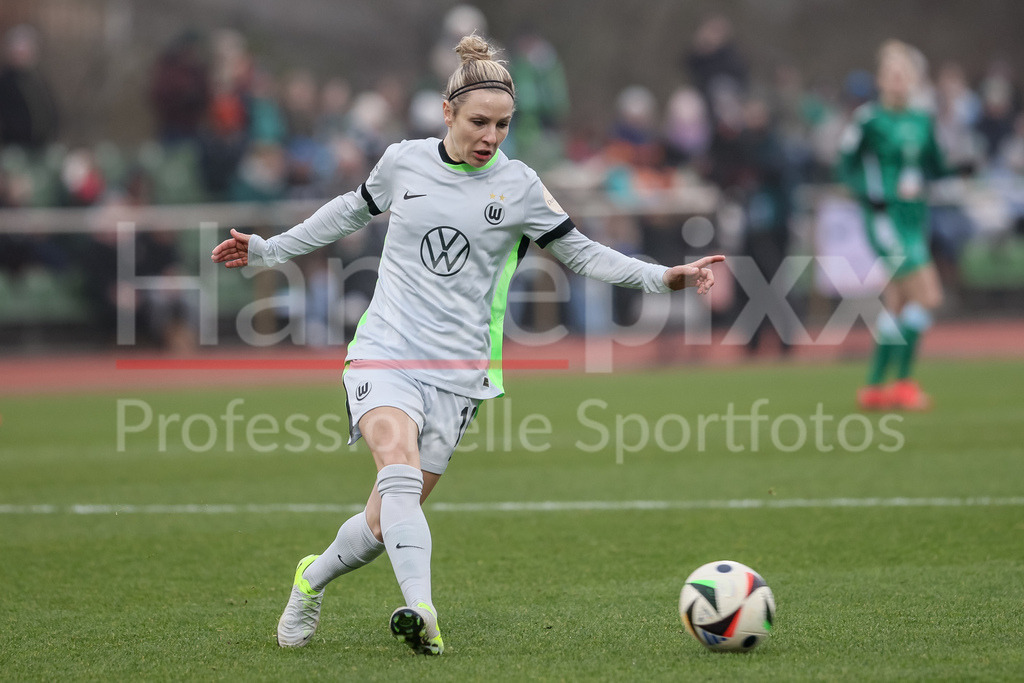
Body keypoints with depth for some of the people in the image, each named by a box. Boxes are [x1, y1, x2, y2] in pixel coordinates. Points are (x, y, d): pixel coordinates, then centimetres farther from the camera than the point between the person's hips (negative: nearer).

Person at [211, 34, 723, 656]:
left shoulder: (519, 186, 1)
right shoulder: (404, 161, 4)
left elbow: (582, 253, 6)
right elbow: (353, 211, 23)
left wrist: (664, 277, -7)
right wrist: (268, 250, 25)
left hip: (458, 370, 1)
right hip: (387, 351, 0)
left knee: (385, 521, 1)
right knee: (400, 471, -28)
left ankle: (313, 580, 30)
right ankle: (422, 614, -40)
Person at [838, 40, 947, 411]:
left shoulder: (922, 122, 10)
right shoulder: (869, 119, -8)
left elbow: (935, 168, 16)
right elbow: (846, 166, -5)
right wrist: (870, 195, -18)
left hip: (915, 217, 7)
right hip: (886, 218, -7)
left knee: (898, 305, 10)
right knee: (927, 295, -15)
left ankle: (874, 387, 17)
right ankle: (903, 382, -8)